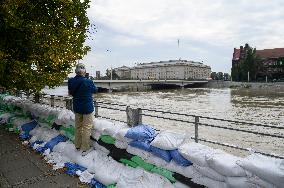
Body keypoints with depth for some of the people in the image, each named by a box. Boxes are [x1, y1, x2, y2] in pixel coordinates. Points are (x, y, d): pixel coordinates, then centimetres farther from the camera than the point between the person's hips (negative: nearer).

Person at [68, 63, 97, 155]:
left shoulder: (71, 81, -7)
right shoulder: (88, 82, -24)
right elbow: (94, 90, -4)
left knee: (78, 126, 19)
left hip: (77, 107, 6)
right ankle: (85, 148, 15)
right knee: (87, 128, 6)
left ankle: (78, 145, 34)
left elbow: (70, 92, 8)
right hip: (87, 107, -5)